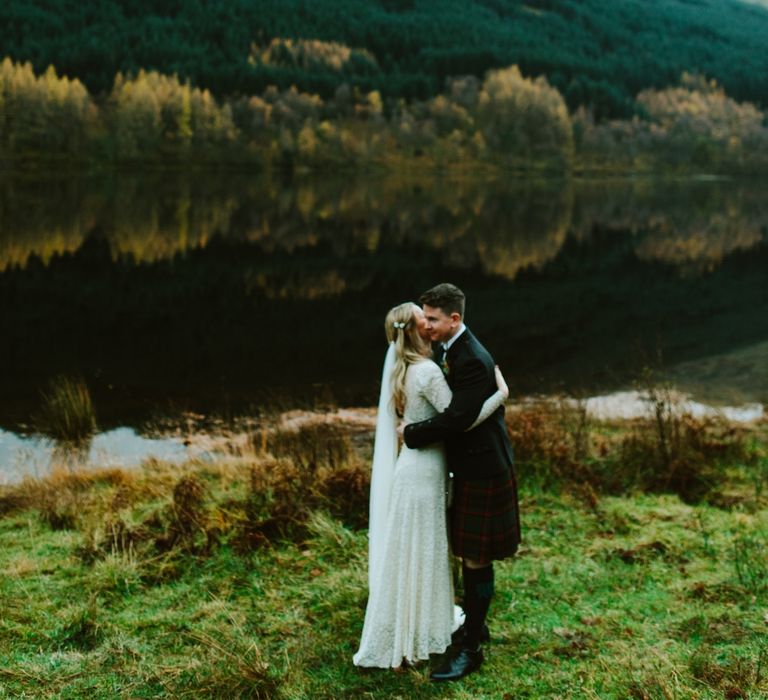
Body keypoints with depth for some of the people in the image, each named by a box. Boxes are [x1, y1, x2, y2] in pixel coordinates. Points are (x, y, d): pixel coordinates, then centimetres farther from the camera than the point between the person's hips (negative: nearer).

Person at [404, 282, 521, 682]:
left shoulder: (474, 362, -25)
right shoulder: (447, 350, 6)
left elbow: (457, 418, -30)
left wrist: (411, 434, -18)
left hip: (481, 470, -9)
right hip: (465, 466, 9)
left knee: (476, 559, -1)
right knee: (468, 555, 20)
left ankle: (471, 649, 8)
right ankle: (475, 623, 36)